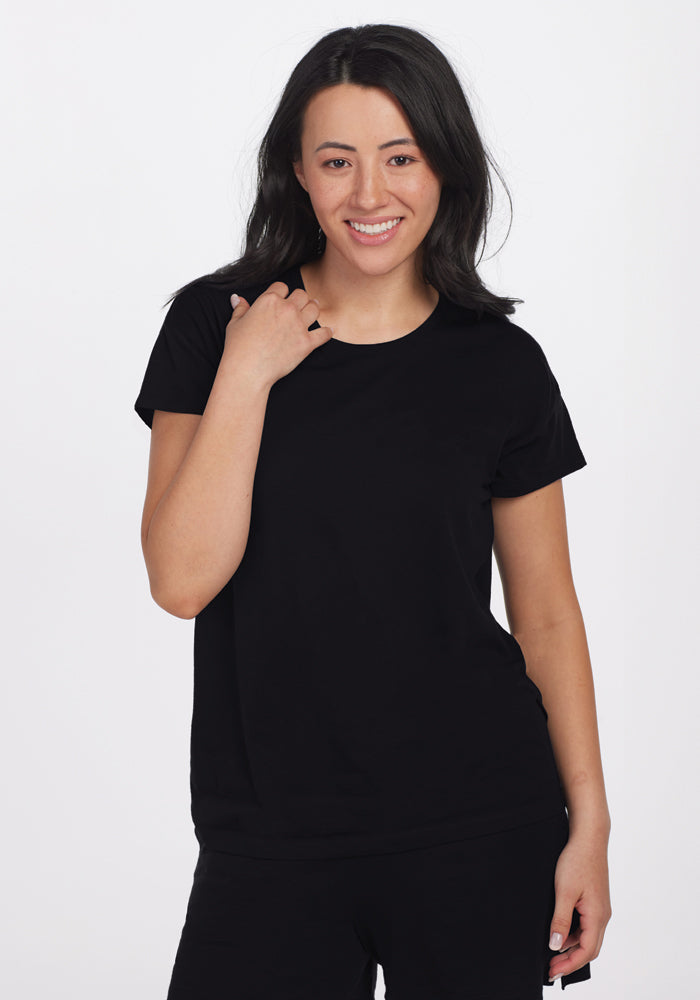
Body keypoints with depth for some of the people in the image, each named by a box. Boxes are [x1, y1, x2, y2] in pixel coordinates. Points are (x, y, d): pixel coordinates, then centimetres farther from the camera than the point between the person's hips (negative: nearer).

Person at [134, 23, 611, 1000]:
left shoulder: (499, 364, 0)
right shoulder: (214, 325, -1)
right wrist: (246, 374, -14)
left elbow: (545, 613, 5)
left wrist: (589, 825, 2)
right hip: (268, 836, 0)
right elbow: (182, 580, -9)